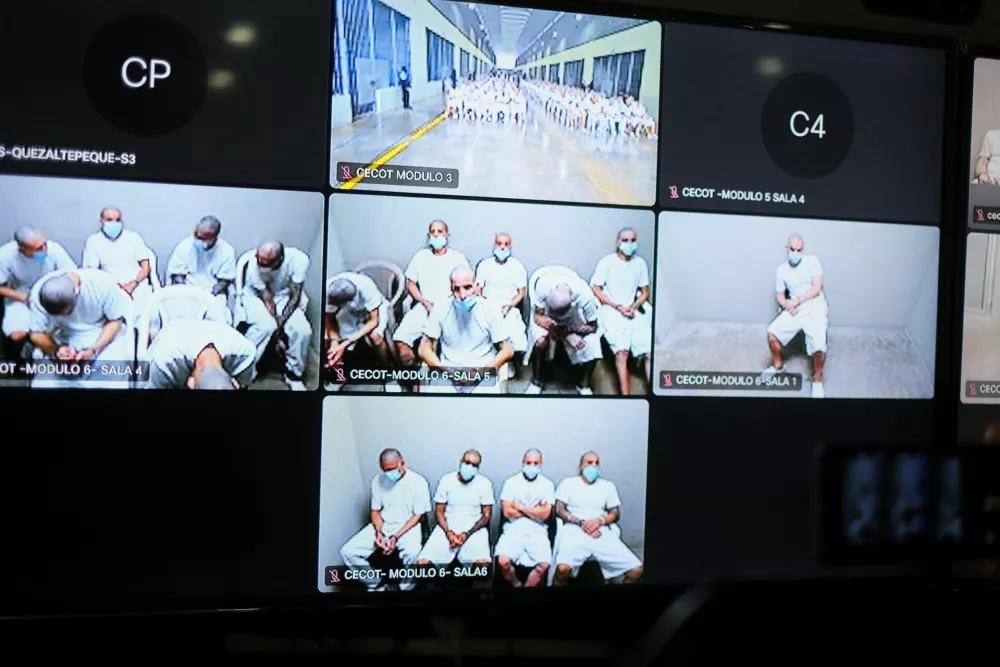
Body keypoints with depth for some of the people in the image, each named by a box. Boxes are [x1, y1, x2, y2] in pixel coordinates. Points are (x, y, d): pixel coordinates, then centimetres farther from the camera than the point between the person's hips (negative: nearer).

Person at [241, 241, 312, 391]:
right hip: (256, 295, -2)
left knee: (303, 330, -24)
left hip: (285, 296, 2)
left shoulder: (299, 259, -29)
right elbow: (267, 301, -22)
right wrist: (277, 331, -24)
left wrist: (281, 321, -30)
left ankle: (294, 374, -1)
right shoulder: (254, 266, -29)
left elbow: (295, 296, -19)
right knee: (265, 325, -33)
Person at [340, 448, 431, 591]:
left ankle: (406, 588, -12)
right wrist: (378, 532, -12)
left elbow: (418, 515, -11)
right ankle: (375, 584, 5)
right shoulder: (378, 480, -1)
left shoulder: (418, 482, -13)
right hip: (383, 526, 4)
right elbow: (375, 511, 8)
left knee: (412, 553, -39)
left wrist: (396, 537, -21)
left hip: (408, 526, -4)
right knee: (347, 551, -16)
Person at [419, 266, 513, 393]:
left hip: (483, 376, 0)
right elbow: (424, 349, 6)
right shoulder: (441, 309, 2)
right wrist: (445, 371, -9)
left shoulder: (489, 310, 0)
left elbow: (507, 350, 3)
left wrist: (483, 371, -11)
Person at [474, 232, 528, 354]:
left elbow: (522, 292, 8)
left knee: (519, 344, -19)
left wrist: (509, 307, -6)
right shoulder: (484, 264, 9)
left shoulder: (517, 266, 8)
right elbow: (477, 291, 9)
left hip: (510, 311, 0)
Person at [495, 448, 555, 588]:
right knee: (503, 561, -27)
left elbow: (544, 514, -2)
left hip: (537, 531, 0)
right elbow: (508, 512, -3)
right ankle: (517, 585, 4)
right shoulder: (511, 482, 5)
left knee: (544, 565, -27)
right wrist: (535, 510, -1)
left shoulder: (547, 484, 7)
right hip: (514, 529, 0)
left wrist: (520, 507, -2)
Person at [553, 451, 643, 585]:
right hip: (575, 531, -3)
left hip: (602, 532, 3)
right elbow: (559, 510, 5)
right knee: (563, 568, -36)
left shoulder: (608, 486, 21)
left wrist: (599, 521, -6)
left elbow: (615, 514, 16)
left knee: (637, 570, -16)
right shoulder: (568, 483, 13)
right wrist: (581, 522, -11)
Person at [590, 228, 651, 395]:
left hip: (634, 311, 4)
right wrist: (618, 307, -8)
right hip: (611, 310, -4)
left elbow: (645, 293, 16)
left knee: (649, 352, -16)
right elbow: (596, 289, -1)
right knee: (622, 351, -27)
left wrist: (634, 307, -4)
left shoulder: (640, 263, 10)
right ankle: (626, 396, -28)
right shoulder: (607, 261, 0)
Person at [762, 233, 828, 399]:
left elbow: (816, 288, -10)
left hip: (815, 309, -4)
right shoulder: (781, 270, 5)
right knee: (772, 333, -17)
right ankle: (777, 365, 13)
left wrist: (797, 301, -16)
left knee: (819, 347, -26)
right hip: (794, 310, 4)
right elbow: (779, 295, 11)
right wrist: (788, 305, -11)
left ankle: (817, 380, 1)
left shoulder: (813, 261, -4)